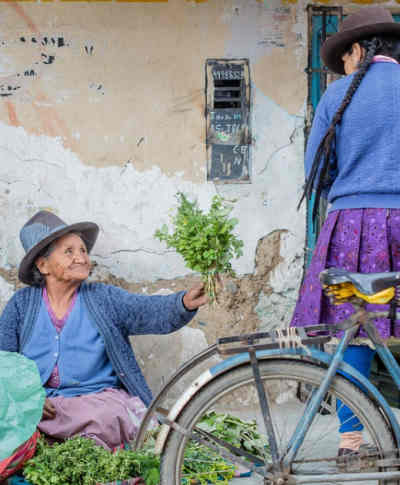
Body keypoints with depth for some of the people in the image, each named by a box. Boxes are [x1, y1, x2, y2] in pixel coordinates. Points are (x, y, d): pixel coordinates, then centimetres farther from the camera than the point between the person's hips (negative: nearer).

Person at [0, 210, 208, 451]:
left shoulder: (104, 298, 7)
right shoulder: (22, 304, 10)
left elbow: (152, 311, -9)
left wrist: (185, 303, -31)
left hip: (100, 398, 0)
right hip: (44, 403, 1)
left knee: (105, 419, -34)